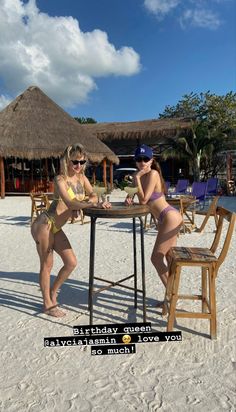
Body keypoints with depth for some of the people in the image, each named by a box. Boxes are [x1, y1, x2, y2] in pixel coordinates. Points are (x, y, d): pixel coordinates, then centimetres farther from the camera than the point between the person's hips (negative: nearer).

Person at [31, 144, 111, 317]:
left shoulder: (82, 178, 3)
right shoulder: (60, 179, -19)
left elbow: (93, 196, 5)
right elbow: (69, 203, -33)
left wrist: (80, 206, -14)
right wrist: (95, 205, -42)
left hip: (56, 228, 8)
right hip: (44, 225, -7)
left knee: (71, 262, 8)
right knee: (47, 264, 5)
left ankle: (53, 292, 30)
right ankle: (48, 304, 22)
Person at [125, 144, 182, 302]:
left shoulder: (153, 174, -17)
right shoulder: (143, 176, 9)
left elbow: (144, 200, -22)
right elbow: (142, 201, 14)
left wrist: (136, 178, -18)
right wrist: (130, 199, -5)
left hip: (170, 218, -10)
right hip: (167, 219, 10)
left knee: (156, 258, -5)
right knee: (167, 258, 20)